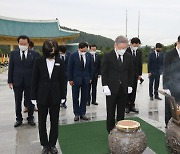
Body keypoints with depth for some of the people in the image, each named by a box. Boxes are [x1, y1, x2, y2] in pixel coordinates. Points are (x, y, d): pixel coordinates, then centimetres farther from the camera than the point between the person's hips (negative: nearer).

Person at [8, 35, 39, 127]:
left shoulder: (34, 54, -1)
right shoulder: (13, 54, 4)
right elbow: (11, 68, 4)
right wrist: (10, 81, -1)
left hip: (29, 82, -1)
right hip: (17, 82, 2)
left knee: (30, 101, 9)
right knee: (18, 102, 11)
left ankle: (30, 118, 24)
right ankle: (18, 119, 25)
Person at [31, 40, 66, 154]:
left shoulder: (60, 63, -1)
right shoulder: (39, 62, -3)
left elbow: (62, 80, 2)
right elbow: (35, 80, -1)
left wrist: (62, 96, 0)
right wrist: (34, 96, -2)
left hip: (55, 96, 0)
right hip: (42, 96, 0)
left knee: (54, 122, 10)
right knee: (42, 122, 9)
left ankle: (53, 144, 26)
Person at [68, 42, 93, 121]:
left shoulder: (89, 55, 1)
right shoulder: (73, 55, -8)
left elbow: (91, 67, 8)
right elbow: (70, 68, -5)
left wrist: (90, 78, 5)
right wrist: (70, 79, -7)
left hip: (86, 79, 3)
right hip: (76, 79, -3)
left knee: (85, 97, 7)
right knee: (75, 98, 4)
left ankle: (82, 113, 18)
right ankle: (76, 114, 16)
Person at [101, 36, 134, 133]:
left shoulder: (128, 57, 5)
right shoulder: (108, 56, -5)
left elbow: (131, 72, 12)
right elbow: (104, 72, -4)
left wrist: (130, 85, 6)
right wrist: (105, 86, -11)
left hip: (124, 89, 3)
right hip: (111, 89, -3)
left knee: (121, 112, 11)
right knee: (111, 111, 7)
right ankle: (111, 131, 19)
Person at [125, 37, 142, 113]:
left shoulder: (139, 52, 8)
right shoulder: (126, 51, -8)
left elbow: (140, 63, 12)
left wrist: (140, 74, 8)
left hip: (135, 74, 5)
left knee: (134, 90, 8)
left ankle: (132, 106, 17)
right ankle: (127, 106, 11)